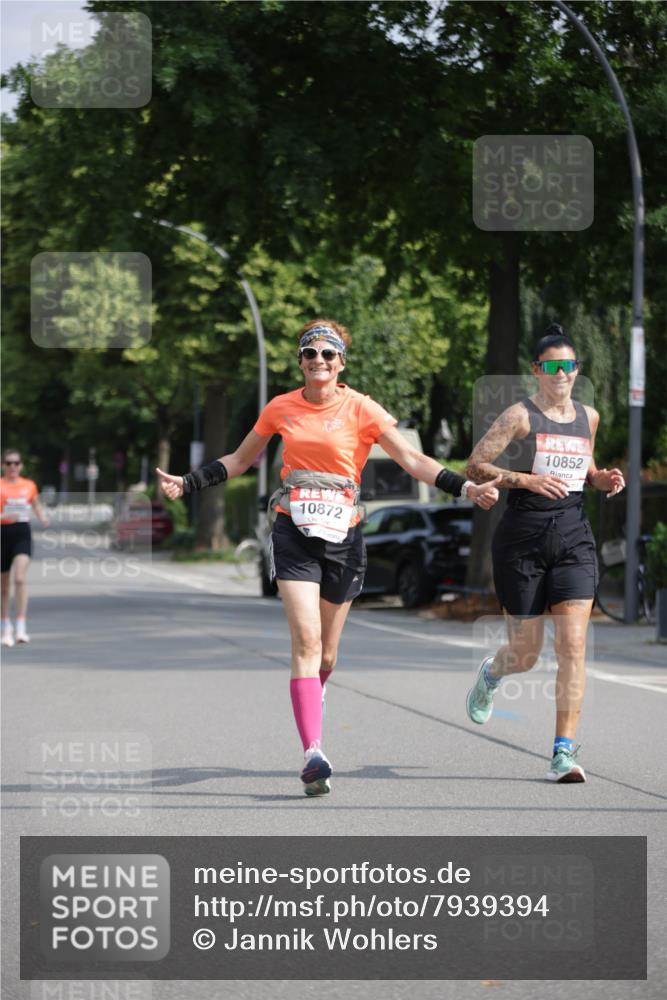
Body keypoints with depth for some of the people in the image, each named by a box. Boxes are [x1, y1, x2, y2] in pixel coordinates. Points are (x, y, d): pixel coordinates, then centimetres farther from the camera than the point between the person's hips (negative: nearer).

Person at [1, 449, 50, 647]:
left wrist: (43, 518, 8)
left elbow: (36, 504, 26)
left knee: (20, 578, -19)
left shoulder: (29, 486, 8)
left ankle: (21, 628, -21)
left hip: (22, 534, 1)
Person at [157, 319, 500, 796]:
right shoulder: (281, 408, 5)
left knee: (327, 653, 11)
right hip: (294, 535, 0)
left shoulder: (361, 410, -2)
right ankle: (314, 753, -23)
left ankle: (309, 706, 44)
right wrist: (188, 483, 12)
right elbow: (239, 460, 19)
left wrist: (465, 487, -18)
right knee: (307, 640, -16)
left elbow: (413, 460, -6)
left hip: (343, 537, 0)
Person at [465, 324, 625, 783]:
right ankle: (491, 674, 44)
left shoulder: (588, 417, 11)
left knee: (573, 645, -12)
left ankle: (565, 752, -10)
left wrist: (603, 479, 5)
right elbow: (475, 466, -7)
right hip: (524, 535, -3)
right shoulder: (521, 416, -5)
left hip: (573, 537, 3)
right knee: (526, 653, 5)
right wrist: (525, 479, -21)